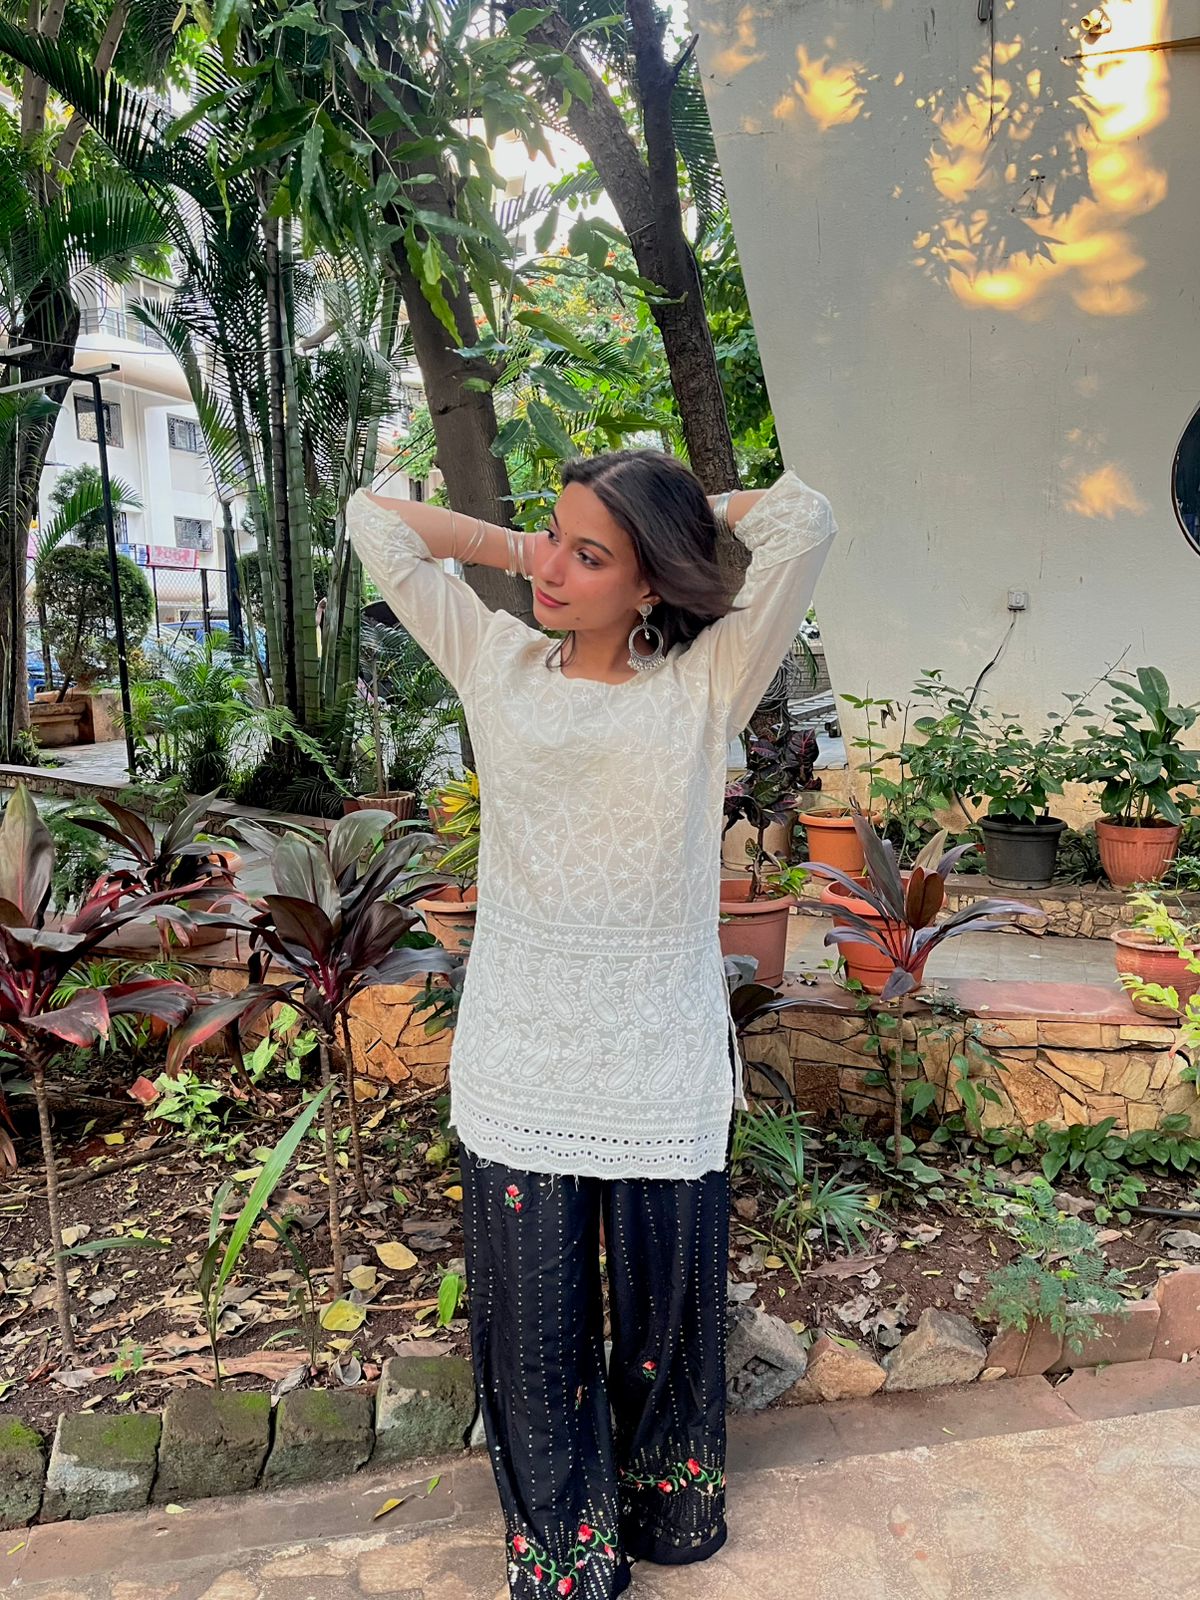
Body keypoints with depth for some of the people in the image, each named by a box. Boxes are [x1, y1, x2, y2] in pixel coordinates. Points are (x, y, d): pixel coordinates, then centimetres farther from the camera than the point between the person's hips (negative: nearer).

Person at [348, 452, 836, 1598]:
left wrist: (685, 517, 2)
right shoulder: (499, 665, 2)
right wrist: (515, 544, 4)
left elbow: (802, 521, -14)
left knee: (664, 1310, 17)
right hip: (519, 1072, 1)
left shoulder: (705, 686, -5)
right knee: (533, 1324, 13)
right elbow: (376, 521, 5)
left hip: (662, 1072, -1)